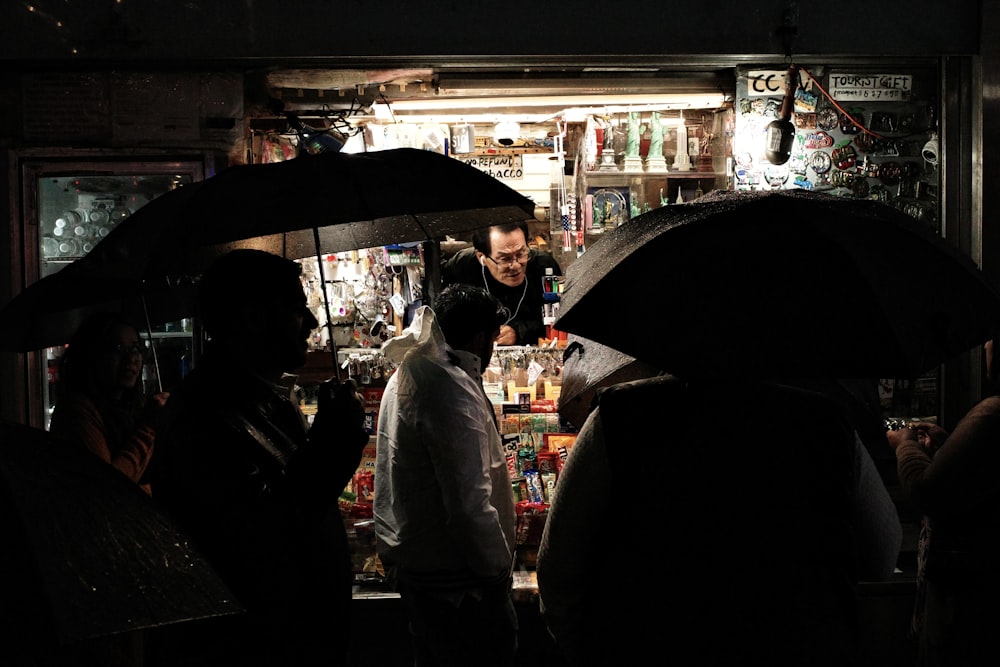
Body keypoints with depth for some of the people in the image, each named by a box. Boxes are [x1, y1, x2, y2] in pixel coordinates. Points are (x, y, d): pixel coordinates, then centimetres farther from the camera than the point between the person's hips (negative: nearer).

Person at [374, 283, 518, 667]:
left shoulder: (405, 377, 10)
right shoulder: (452, 390, -22)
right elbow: (469, 502, -26)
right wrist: (497, 568, -15)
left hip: (411, 562, 10)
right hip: (454, 575, -10)